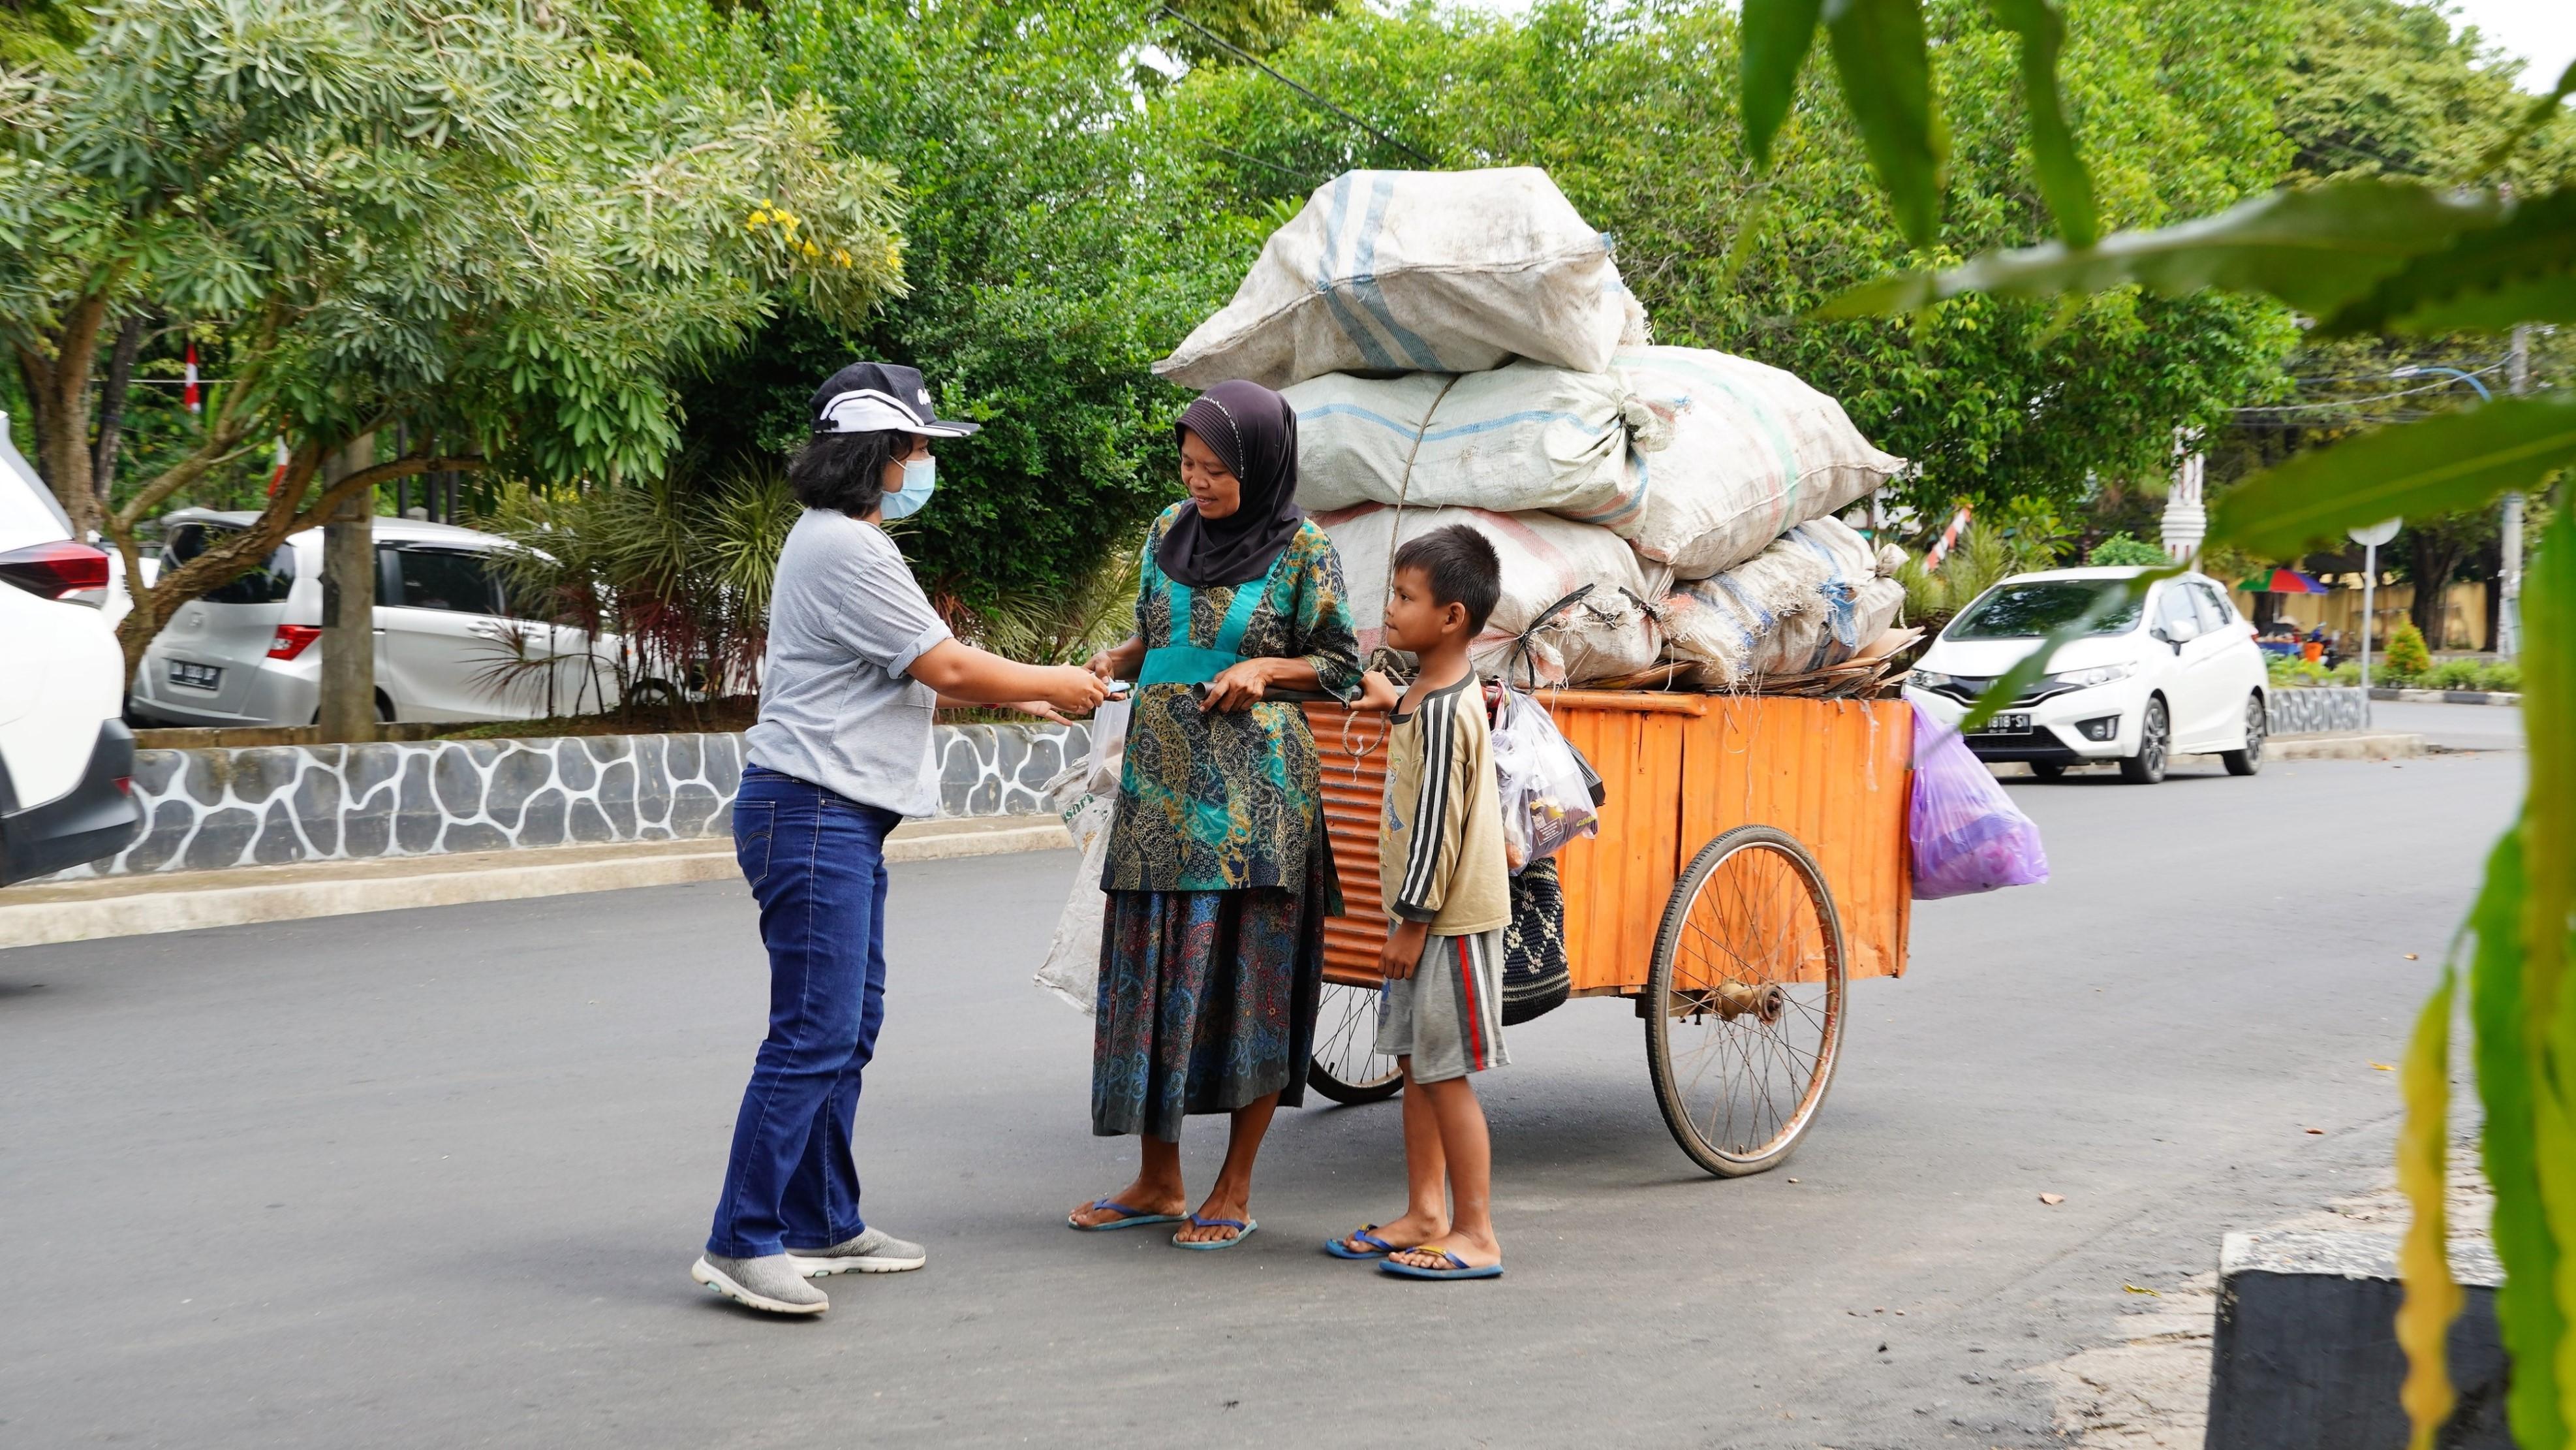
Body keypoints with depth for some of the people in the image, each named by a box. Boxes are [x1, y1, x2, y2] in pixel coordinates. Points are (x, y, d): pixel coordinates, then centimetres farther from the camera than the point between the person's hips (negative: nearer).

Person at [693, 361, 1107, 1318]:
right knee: (814, 1037, -12)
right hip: (812, 815, -11)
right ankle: (742, 1241, -10)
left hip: (841, 818, 11)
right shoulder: (846, 550, -15)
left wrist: (1022, 697, 17)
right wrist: (1050, 686, -1)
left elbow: (913, 680, 23)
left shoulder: (840, 542, 20)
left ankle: (823, 1226, 21)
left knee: (849, 1029, 14)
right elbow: (947, 669, -15)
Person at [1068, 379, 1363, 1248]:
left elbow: (1341, 667, 1)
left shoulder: (1301, 550, -5)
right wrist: (1112, 663, 0)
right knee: (1150, 972, 6)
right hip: (1160, 785, 5)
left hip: (1252, 790, -5)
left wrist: (1264, 667, -14)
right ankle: (1158, 1182, 17)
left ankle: (1234, 1192, 9)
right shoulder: (1172, 530, 10)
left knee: (1246, 977, -1)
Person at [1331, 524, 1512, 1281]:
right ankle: (1425, 1215, 23)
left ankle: (1476, 1235, 0)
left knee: (1447, 1073, -6)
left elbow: (1437, 823, -21)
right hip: (1428, 913, 10)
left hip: (1449, 918, -10)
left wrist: (1413, 920, -18)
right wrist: (1396, 705, 33)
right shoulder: (1434, 693, 9)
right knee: (1417, 1065, 15)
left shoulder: (1442, 711, -19)